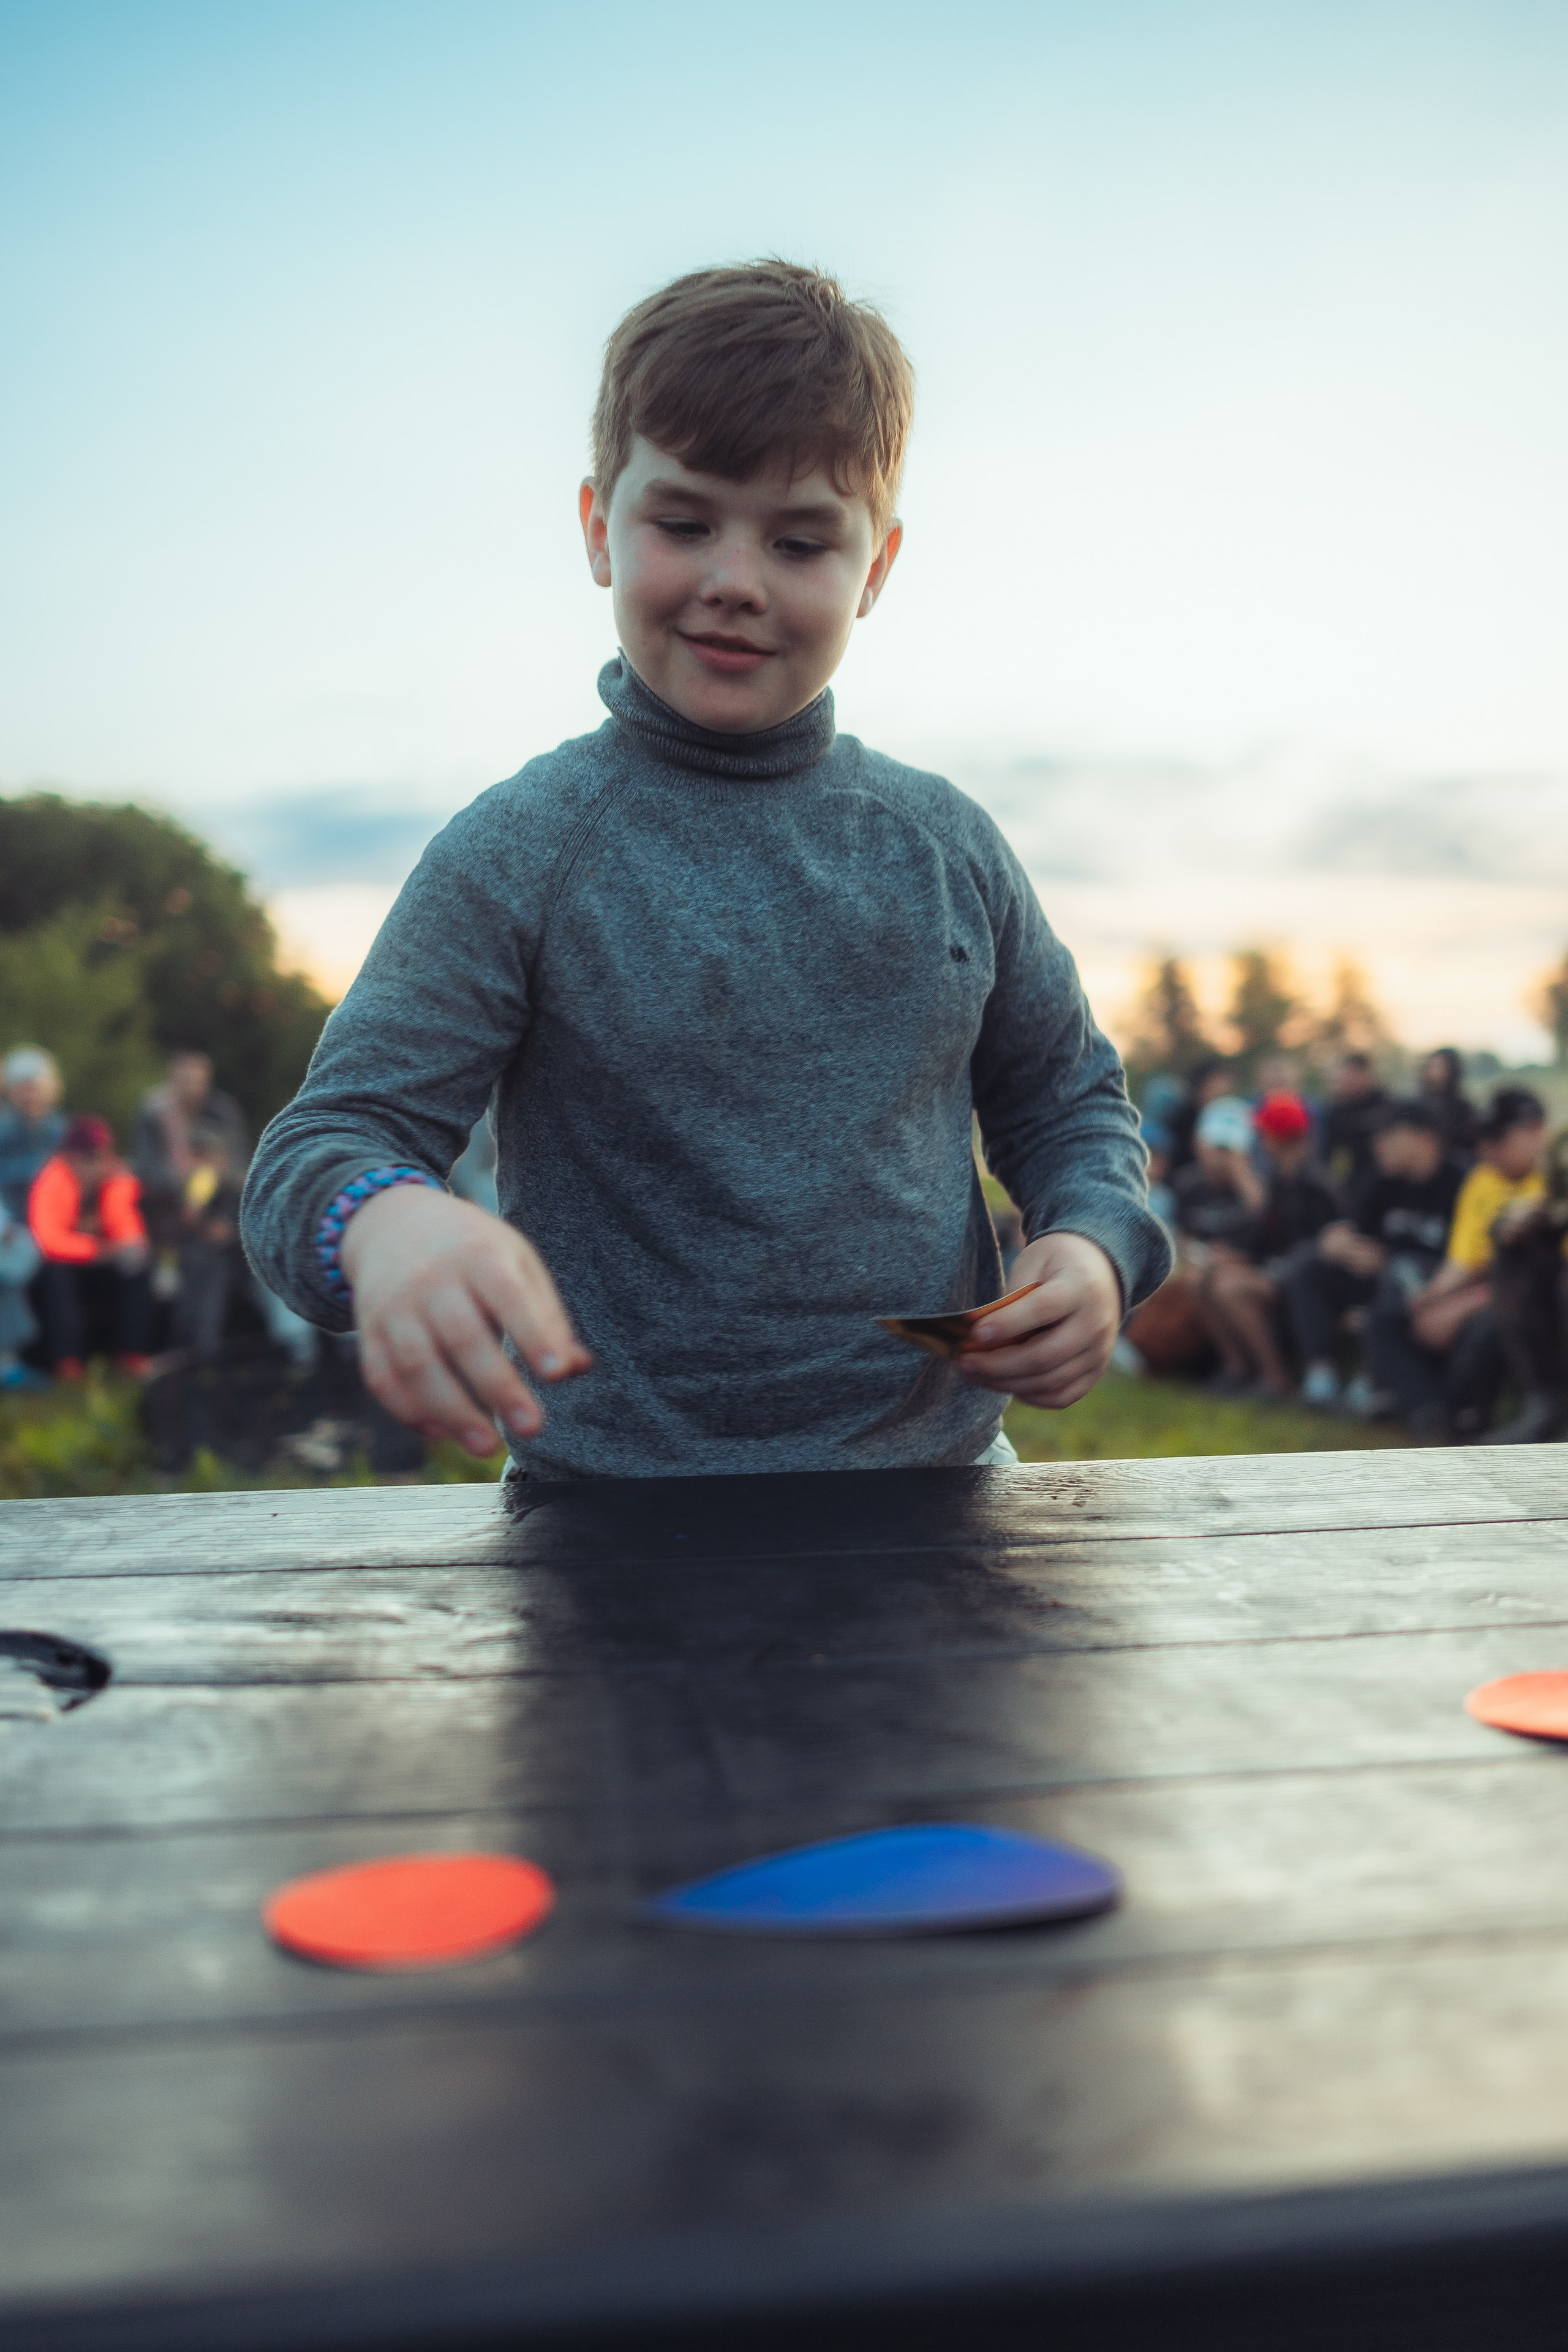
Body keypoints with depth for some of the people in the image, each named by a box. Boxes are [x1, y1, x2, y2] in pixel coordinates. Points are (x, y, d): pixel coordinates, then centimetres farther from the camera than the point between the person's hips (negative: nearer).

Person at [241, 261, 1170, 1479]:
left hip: (932, 1488, 0)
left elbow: (1070, 1101, 19)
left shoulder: (946, 843, 8)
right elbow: (324, 1145, -6)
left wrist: (1095, 1246, -2)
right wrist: (386, 1220, -30)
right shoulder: (517, 854, -2)